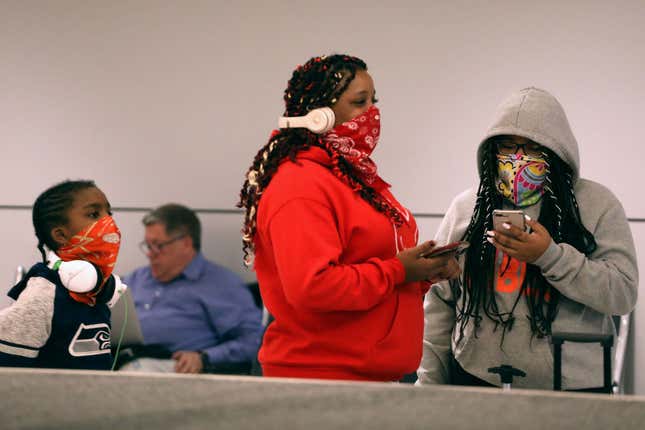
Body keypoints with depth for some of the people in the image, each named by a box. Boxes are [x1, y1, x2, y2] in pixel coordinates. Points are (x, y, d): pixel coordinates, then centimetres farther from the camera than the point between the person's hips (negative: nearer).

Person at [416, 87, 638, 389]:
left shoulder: (596, 205, 1)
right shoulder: (465, 207, 9)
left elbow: (623, 294, -9)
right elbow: (440, 302, 11)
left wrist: (551, 256, -19)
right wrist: (429, 384, 6)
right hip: (476, 381, 2)